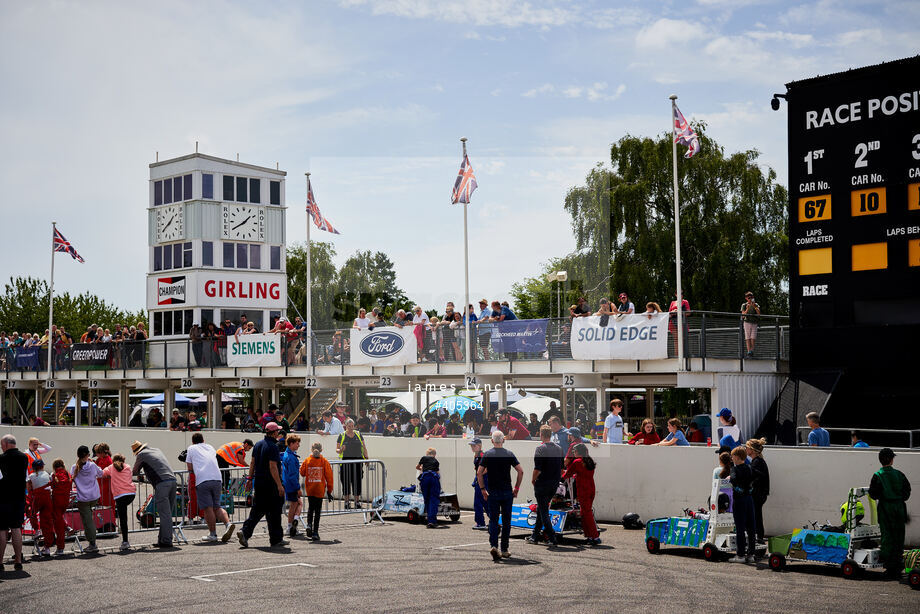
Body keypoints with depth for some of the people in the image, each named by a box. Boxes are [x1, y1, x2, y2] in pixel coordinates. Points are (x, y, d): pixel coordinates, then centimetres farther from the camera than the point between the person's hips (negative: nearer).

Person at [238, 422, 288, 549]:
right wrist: (279, 485, -19)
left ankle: (245, 531, -6)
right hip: (271, 484, -8)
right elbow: (273, 467, -20)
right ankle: (276, 540, 9)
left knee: (257, 510, 11)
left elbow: (252, 463, 14)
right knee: (274, 512, 2)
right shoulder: (273, 446, -16)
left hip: (258, 482, 8)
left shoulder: (258, 444, 9)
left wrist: (250, 478, 21)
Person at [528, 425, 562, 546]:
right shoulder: (559, 449, 7)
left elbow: (537, 469, -18)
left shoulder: (540, 449, -14)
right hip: (554, 485, 7)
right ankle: (536, 536, 24)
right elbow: (562, 469, 11)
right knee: (541, 509, 19)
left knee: (543, 511, 0)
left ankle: (552, 538, -6)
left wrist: (533, 480, -2)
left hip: (542, 484, -7)